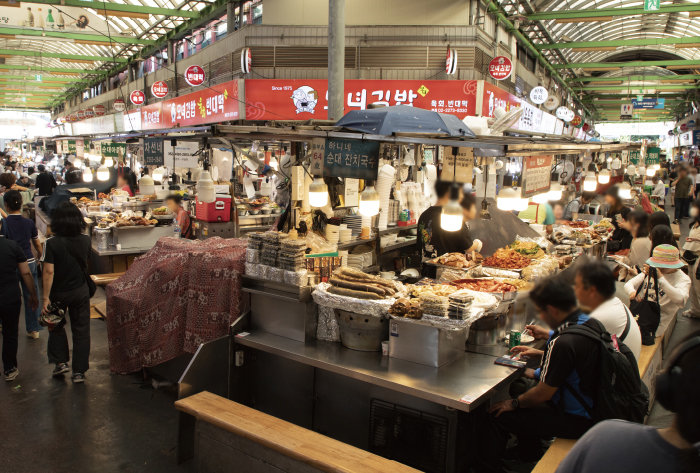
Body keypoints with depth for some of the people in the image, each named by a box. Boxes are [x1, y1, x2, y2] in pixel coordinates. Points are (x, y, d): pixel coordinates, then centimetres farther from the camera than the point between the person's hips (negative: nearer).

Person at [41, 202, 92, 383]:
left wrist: (46, 297, -14)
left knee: (56, 326, 23)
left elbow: (49, 272, -19)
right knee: (81, 330, 9)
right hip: (81, 291, 2)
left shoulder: (52, 244, -18)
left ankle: (61, 362, 20)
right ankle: (79, 371, 13)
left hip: (59, 293, -2)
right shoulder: (85, 240, -8)